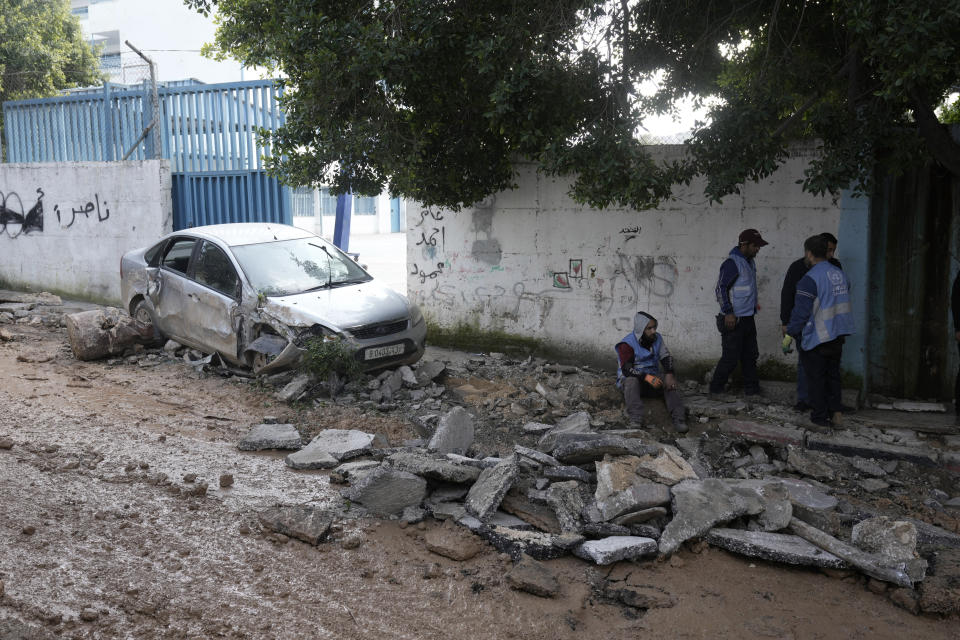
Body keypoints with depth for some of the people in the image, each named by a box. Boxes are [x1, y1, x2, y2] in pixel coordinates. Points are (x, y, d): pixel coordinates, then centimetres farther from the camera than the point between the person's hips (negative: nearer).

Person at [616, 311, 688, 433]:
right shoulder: (627, 344, -14)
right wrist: (647, 377, -35)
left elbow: (666, 357, 1)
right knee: (632, 380, -38)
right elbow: (626, 369, -22)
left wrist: (669, 374, -21)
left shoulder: (657, 338, 5)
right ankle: (635, 420, -51)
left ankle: (678, 419, -37)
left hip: (652, 378, 5)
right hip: (631, 379, -5)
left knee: (670, 384, -23)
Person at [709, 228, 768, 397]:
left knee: (750, 356, 14)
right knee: (730, 357, -5)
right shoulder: (732, 263, -15)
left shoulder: (749, 262, 13)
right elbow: (721, 288, -18)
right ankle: (715, 389, 8)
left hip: (748, 318, 9)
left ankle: (752, 389, 23)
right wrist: (728, 312, -21)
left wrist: (753, 305, 20)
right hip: (733, 320, -9)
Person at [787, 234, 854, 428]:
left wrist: (790, 333, -10)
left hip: (816, 338, -7)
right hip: (838, 335, 7)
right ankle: (835, 412, 22)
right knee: (832, 374, 19)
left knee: (816, 378, 5)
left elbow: (801, 311, -20)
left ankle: (820, 416, 12)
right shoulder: (841, 274, 5)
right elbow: (843, 303, 15)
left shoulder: (810, 279, -20)